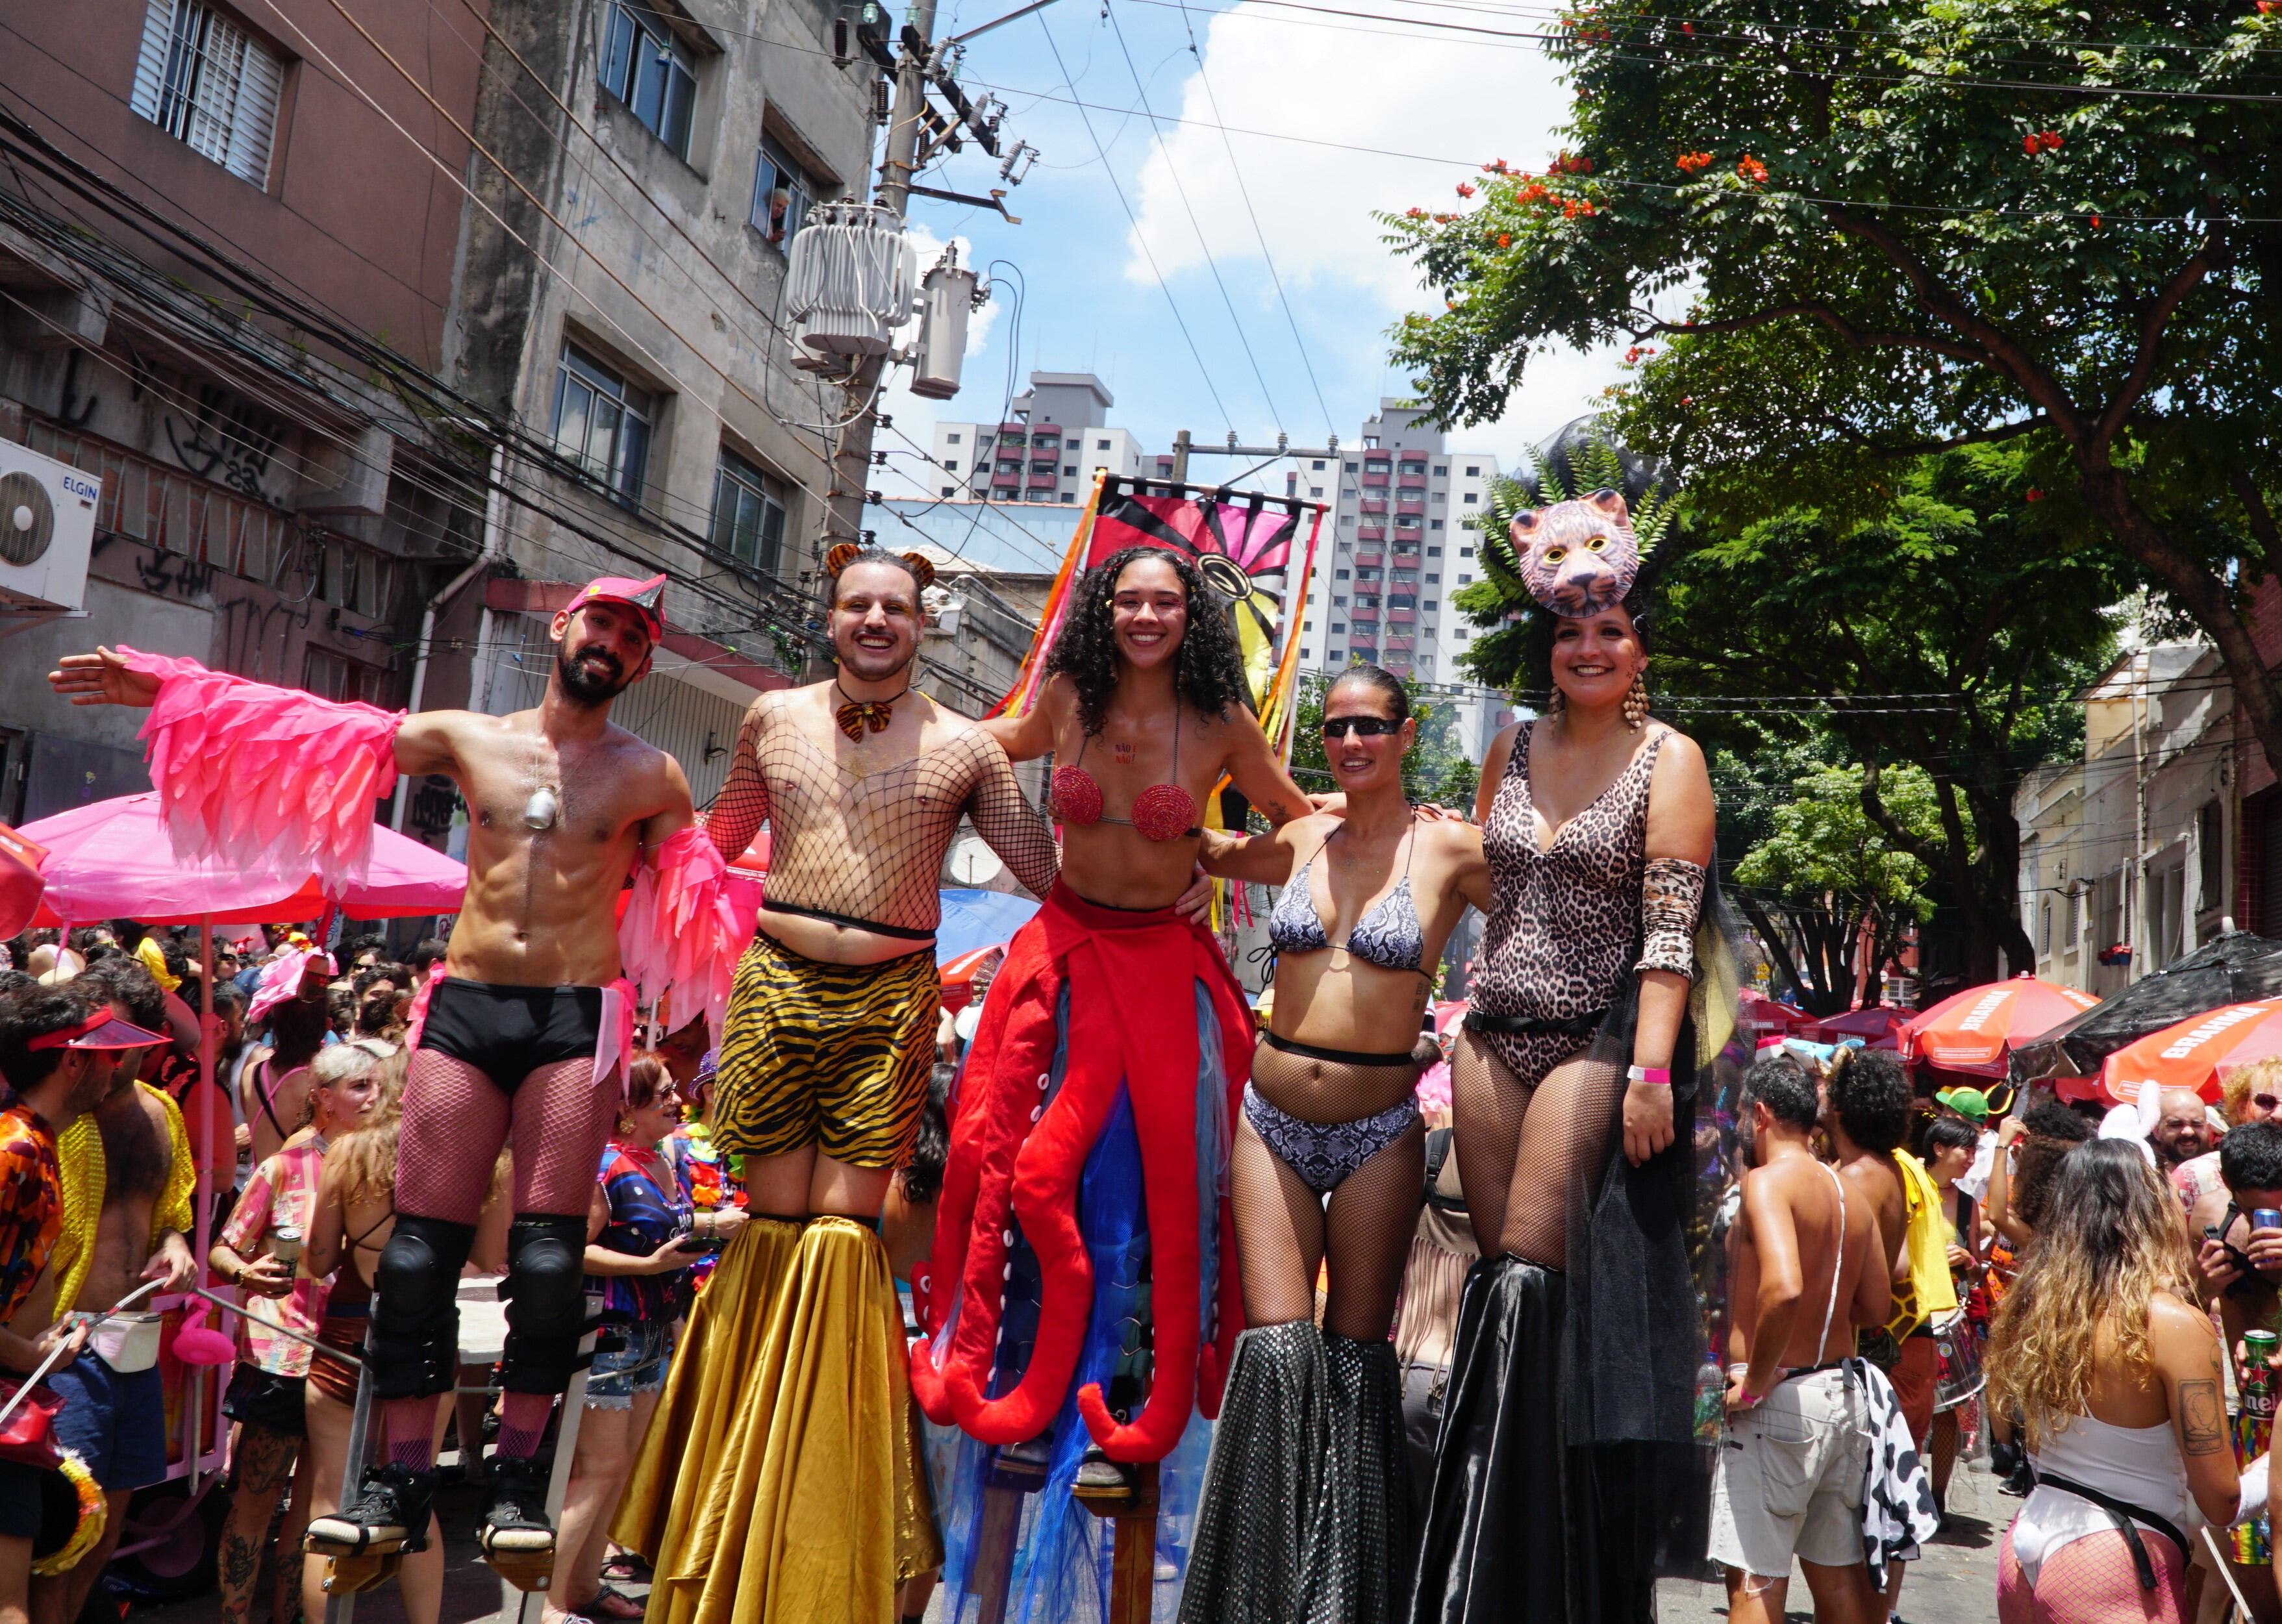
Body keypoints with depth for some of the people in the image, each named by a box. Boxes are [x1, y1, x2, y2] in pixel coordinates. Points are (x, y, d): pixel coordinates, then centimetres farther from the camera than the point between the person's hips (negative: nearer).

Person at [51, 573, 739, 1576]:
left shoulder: (652, 777, 7)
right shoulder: (468, 738, 12)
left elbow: (704, 913, 10)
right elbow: (323, 736, 13)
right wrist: (162, 689, 13)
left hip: (578, 1018, -2)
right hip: (465, 1006, 2)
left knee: (547, 1254, -5)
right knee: (420, 1246, 0)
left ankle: (517, 1479, 7)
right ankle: (401, 1480, 8)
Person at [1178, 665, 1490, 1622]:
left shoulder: (1451, 850, -4)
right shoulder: (1297, 839, 6)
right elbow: (1194, 849, 22)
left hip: (1378, 1132, -2)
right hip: (1274, 1121, 2)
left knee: (1356, 1351, 5)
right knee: (1275, 1342, -2)